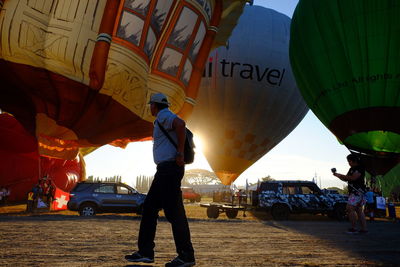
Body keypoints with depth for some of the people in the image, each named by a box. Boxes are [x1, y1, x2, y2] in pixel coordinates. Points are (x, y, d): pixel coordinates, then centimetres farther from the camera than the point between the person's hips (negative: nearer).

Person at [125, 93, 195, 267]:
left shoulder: (163, 116, -7)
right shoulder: (164, 119, 24)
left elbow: (180, 124, -28)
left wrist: (180, 154, -23)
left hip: (169, 167, -11)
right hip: (164, 170, 11)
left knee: (173, 211, -9)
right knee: (149, 208, 11)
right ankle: (145, 252, 16)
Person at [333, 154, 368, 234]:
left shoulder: (360, 168, -9)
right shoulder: (352, 169, 20)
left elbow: (353, 178, -21)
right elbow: (346, 179, 22)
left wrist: (341, 175, -15)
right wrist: (337, 175, 6)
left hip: (357, 192, -10)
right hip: (353, 192, 10)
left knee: (350, 208, -16)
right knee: (360, 211, 8)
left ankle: (353, 228, -14)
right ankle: (364, 229, 10)